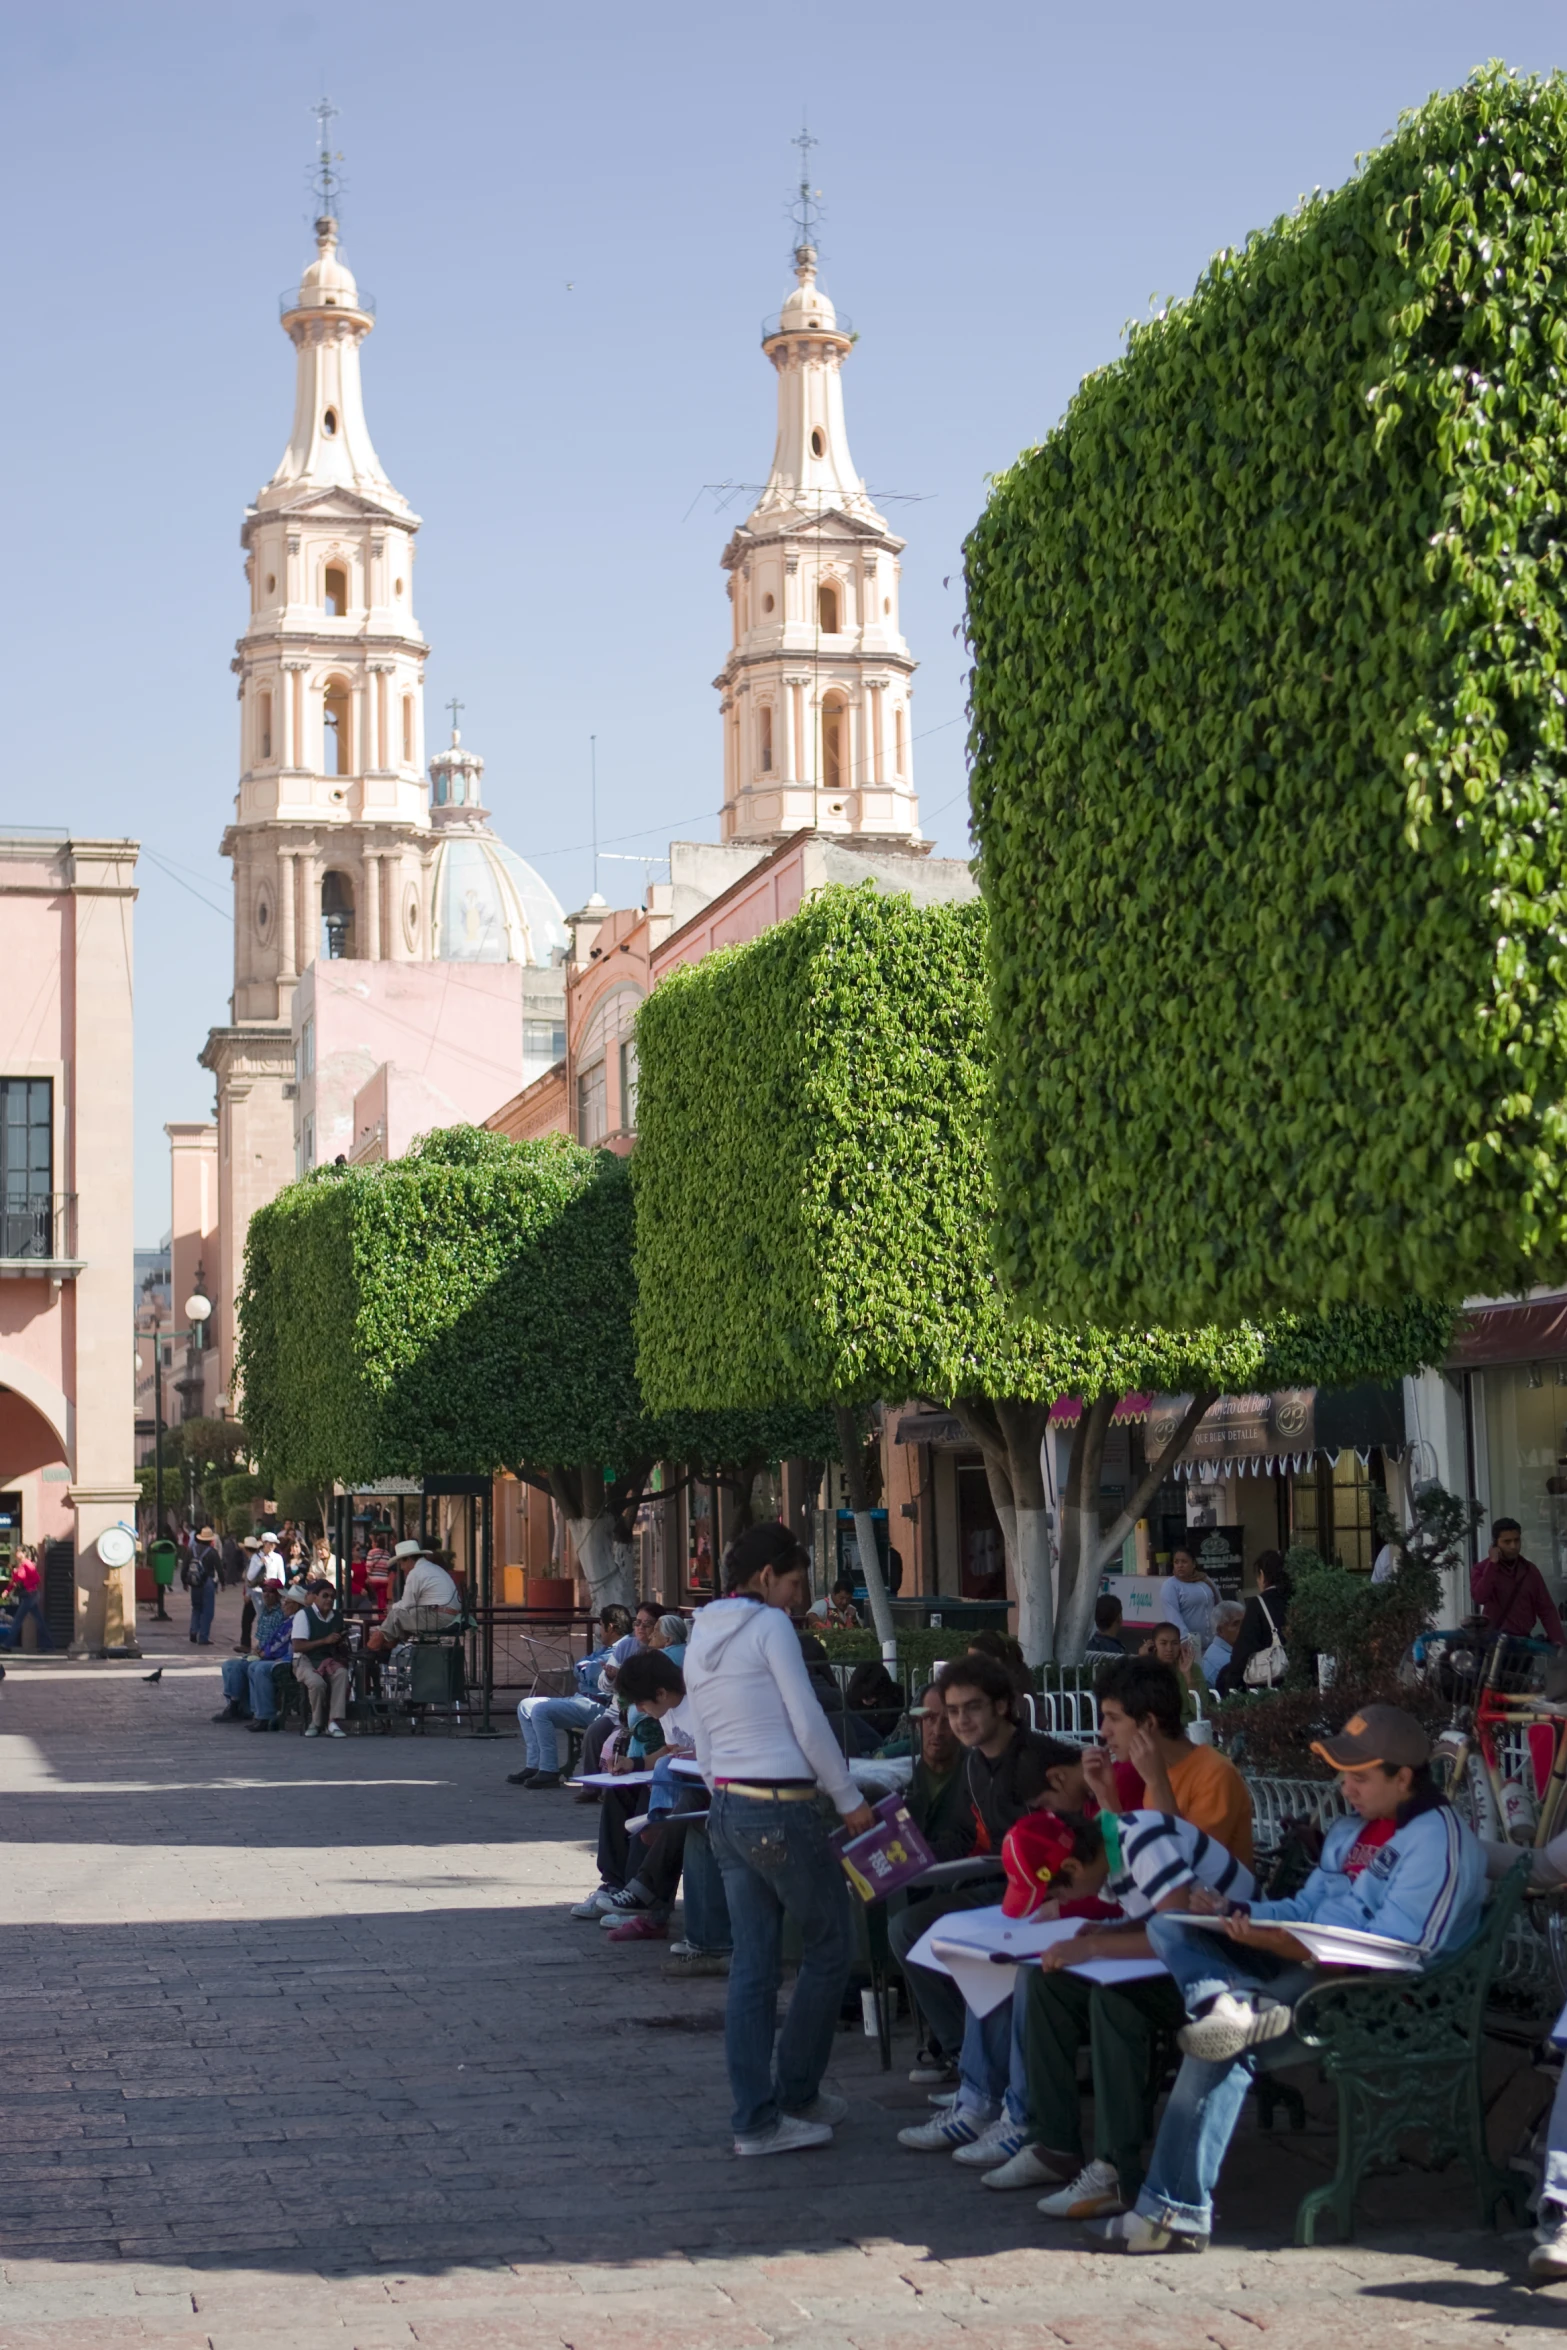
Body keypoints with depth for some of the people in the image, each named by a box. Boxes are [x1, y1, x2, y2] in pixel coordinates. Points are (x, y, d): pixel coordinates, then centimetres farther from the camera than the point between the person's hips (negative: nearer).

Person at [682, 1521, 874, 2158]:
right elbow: (808, 1724, -10)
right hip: (781, 1809, -8)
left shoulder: (699, 1640, 17)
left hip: (726, 1811, 8)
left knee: (752, 1963, 7)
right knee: (829, 1947, 7)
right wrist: (849, 1800, -2)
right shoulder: (769, 1626, -8)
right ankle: (794, 2093, 13)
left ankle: (756, 2118, 6)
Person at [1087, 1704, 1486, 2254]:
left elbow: (1393, 1952, -18)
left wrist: (1275, 1945, -25)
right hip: (1308, 1968, 10)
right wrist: (1232, 1913, 2)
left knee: (1222, 2045, -29)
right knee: (1169, 1924, -2)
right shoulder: (1351, 1829, 22)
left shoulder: (1438, 1839, -9)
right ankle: (1229, 2004, -34)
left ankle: (1176, 2211, -25)